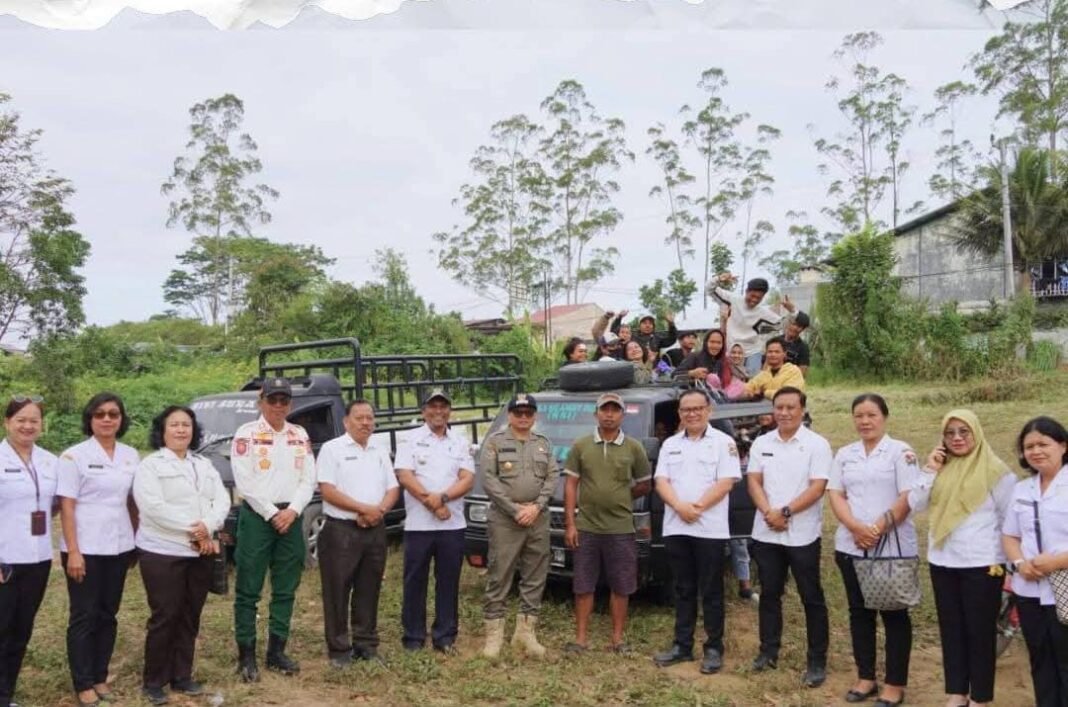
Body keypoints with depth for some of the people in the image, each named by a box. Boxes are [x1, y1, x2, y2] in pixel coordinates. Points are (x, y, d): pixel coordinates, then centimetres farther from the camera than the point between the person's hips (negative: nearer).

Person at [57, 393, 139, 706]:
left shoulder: (131, 455, 6)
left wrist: (138, 539, 9)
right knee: (84, 616, 3)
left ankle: (100, 677, 22)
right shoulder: (74, 456, -7)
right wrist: (73, 551, -15)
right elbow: (67, 506, -10)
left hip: (119, 548, 5)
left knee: (108, 615, 11)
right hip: (85, 549, -4)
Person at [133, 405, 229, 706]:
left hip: (200, 553, 5)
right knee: (164, 617, -1)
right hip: (162, 553, -5)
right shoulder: (150, 465, -4)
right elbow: (154, 507, -18)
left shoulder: (205, 465, 14)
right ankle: (153, 681, 12)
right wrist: (194, 530, -18)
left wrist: (207, 527, -16)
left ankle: (182, 676, 22)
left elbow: (222, 500, 4)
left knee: (190, 617, 10)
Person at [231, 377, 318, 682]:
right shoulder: (246, 434, -4)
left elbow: (308, 480, 5)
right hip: (257, 516, -4)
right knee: (248, 590, 0)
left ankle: (276, 651, 20)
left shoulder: (300, 435, 10)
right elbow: (245, 482, -11)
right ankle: (246, 655, 9)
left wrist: (292, 511, -9)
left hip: (291, 517, 5)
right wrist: (272, 514, -13)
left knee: (285, 589, 10)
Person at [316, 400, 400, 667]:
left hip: (375, 530, 5)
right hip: (341, 530, -5)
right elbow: (327, 491, -12)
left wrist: (379, 510, -9)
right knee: (338, 593, 0)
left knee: (369, 591, 11)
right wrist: (364, 508, -15)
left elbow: (393, 488, 12)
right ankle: (339, 649, 9)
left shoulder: (381, 450, 14)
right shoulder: (332, 449, -4)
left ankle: (366, 645, 21)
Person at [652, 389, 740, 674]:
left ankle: (714, 648, 12)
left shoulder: (723, 443, -1)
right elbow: (661, 482, 5)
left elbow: (725, 482, -10)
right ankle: (682, 646, 20)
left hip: (710, 529, -4)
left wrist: (697, 507, -17)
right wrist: (680, 506, -13)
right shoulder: (670, 445, 12)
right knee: (683, 591, 13)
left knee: (711, 592, 3)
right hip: (675, 528, 4)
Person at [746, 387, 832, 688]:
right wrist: (768, 512, -13)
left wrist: (785, 512, -18)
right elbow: (754, 481, 4)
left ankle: (817, 661, 12)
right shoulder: (761, 444, 7)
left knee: (811, 598, 3)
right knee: (769, 594, 13)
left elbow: (817, 487, -13)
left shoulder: (817, 444, -6)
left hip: (802, 535, -4)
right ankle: (768, 651, 26)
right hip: (766, 533, 4)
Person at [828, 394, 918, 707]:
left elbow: (908, 498, -10)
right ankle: (866, 677, 23)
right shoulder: (844, 454, 10)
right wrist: (856, 527, -13)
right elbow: (835, 494, 4)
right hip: (851, 546, 5)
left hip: (893, 548, -4)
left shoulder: (901, 451, -3)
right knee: (859, 612, 11)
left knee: (894, 614, 4)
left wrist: (878, 530, -17)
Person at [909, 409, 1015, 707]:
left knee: (980, 630, 4)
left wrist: (1005, 561, -7)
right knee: (951, 628, 12)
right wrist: (929, 471, -7)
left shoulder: (995, 470, -6)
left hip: (982, 564, -5)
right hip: (942, 562, 5)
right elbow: (915, 505, 2)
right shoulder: (940, 468, 8)